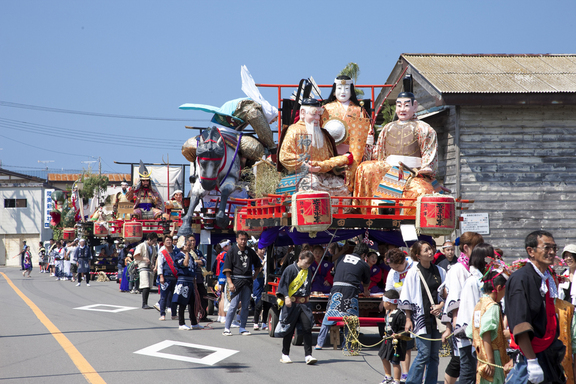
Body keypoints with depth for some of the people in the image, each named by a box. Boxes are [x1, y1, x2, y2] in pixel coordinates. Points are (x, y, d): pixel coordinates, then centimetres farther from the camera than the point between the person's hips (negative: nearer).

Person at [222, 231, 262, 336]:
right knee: (234, 305, -8)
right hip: (236, 281, -4)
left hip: (248, 281, 4)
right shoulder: (232, 251, 0)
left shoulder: (250, 251, 11)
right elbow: (227, 269, -5)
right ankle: (226, 328, -3)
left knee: (245, 306, 5)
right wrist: (230, 283, -14)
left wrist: (254, 277, 11)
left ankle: (242, 328, 12)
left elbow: (258, 266, 24)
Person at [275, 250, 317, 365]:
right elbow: (283, 284, -9)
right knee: (289, 329, 2)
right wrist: (286, 297, -19)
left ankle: (308, 355, -7)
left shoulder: (308, 272, 13)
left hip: (304, 303, 5)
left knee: (307, 328, -7)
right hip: (291, 303, -4)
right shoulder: (290, 269, -5)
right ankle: (285, 355, 15)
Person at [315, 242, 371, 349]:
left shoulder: (342, 258, 19)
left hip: (336, 287, 2)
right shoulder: (364, 264, 14)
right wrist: (366, 292, 51)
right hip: (351, 289, -2)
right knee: (350, 317, 7)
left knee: (329, 315, 5)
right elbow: (366, 282, 29)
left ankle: (319, 343, 4)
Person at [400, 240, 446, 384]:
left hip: (437, 317, 4)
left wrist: (441, 305, -3)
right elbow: (407, 298, -1)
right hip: (421, 318, -4)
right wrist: (408, 319, -4)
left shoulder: (439, 271, 8)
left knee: (434, 355, 6)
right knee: (424, 354, -8)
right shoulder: (414, 273, -3)